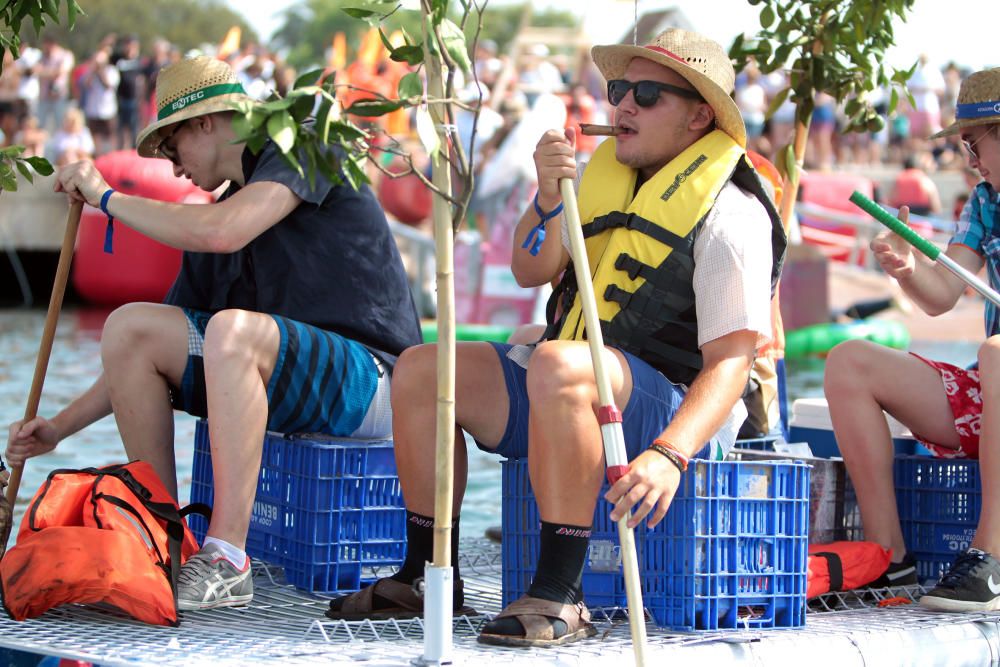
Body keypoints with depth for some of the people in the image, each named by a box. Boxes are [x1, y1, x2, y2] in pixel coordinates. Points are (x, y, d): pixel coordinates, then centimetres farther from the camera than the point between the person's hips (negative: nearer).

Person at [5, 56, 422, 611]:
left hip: (370, 380, -8)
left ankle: (227, 561, -33)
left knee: (232, 328, -35)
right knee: (129, 326, -2)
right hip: (289, 388, 8)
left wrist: (107, 197, -10)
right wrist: (60, 427, 14)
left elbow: (221, 233, -23)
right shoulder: (216, 214, 17)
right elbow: (143, 354, 20)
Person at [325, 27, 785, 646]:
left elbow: (730, 361, -18)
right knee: (420, 370, -3)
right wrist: (549, 199, -13)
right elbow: (530, 270, 9)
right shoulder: (607, 176, 14)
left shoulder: (731, 215, -10)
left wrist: (669, 455, -34)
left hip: (674, 406, -8)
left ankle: (560, 595, -34)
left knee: (558, 365, -38)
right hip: (571, 397, 8)